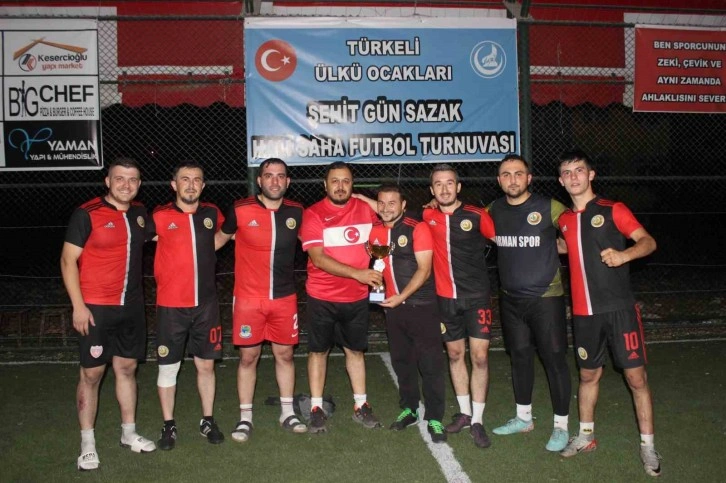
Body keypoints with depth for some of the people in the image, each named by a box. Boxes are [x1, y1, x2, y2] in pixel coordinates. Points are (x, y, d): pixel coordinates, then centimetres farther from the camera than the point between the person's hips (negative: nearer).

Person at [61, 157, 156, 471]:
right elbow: (68, 260, -10)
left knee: (127, 368, 13)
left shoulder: (140, 213, 7)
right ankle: (87, 444, 13)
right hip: (95, 308, -5)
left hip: (132, 306, 5)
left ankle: (129, 433, 26)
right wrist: (78, 306, -15)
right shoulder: (87, 214, -9)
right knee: (91, 373, 1)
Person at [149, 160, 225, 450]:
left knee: (206, 365, 10)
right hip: (171, 306, -2)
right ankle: (168, 426, 20)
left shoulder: (212, 214, 4)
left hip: (206, 304, 3)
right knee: (168, 367, 6)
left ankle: (208, 421, 25)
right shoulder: (160, 217, -6)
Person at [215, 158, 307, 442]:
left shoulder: (296, 212, 1)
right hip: (248, 299, -2)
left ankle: (287, 413, 26)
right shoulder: (241, 210, -7)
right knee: (248, 357, 5)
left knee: (284, 354, 11)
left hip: (284, 298, 3)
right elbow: (220, 238, 8)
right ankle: (245, 418, 20)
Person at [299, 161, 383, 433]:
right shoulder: (313, 214, -10)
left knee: (355, 350, 13)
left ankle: (361, 406, 25)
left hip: (357, 297, 3)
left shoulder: (366, 210, 1)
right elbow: (318, 259, -18)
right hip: (322, 297, -3)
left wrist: (375, 271, 7)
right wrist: (357, 273, -25)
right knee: (318, 350, 8)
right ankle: (316, 409, 20)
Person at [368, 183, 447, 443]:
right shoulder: (375, 231, 5)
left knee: (431, 363, -2)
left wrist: (401, 297, -21)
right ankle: (409, 409, 30)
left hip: (421, 305, -5)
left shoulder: (417, 228, -11)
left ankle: (435, 419, 9)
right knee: (401, 361, 14)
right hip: (392, 305, 5)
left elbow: (424, 269, -14)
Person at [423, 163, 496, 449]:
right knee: (455, 354, 12)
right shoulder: (427, 217, 1)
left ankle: (477, 420, 8)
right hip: (446, 297, 3)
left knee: (479, 357, -3)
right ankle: (464, 413, 28)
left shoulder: (477, 216, -6)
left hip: (477, 296, -3)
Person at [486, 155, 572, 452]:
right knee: (520, 357, 15)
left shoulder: (549, 208, -9)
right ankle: (524, 418, 31)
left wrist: (553, 247, -11)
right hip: (510, 299, 5)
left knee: (554, 360, 0)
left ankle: (561, 426, 15)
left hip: (546, 296, -4)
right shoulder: (493, 211, 4)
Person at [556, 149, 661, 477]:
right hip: (583, 312, 4)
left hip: (619, 308, -4)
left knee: (636, 376, 0)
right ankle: (586, 436, 30)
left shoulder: (613, 210, -4)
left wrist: (624, 254, -27)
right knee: (588, 374, 15)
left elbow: (648, 241, -9)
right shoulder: (564, 220, 10)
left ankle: (647, 445, 14)